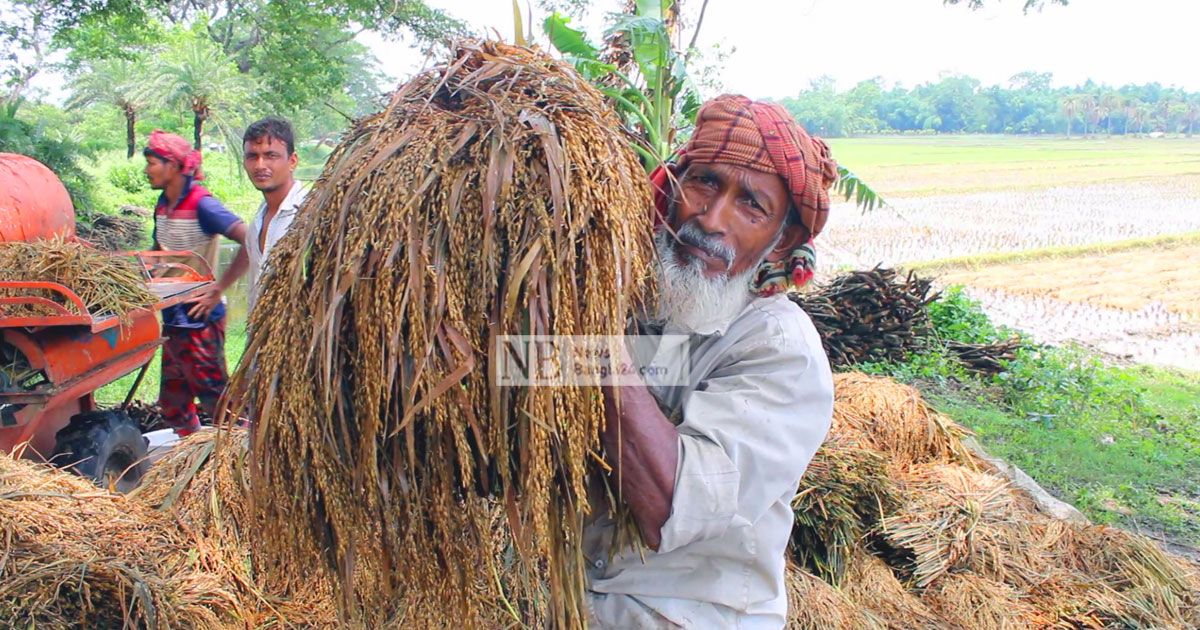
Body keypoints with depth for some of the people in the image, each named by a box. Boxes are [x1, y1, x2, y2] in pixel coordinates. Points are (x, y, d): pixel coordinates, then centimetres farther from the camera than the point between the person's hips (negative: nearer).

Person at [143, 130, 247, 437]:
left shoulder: (202, 204, -17)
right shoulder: (163, 204, 9)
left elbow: (250, 242, -28)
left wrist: (219, 288, -25)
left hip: (200, 320, -9)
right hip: (173, 319, 9)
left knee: (214, 394, -6)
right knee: (173, 402, 15)